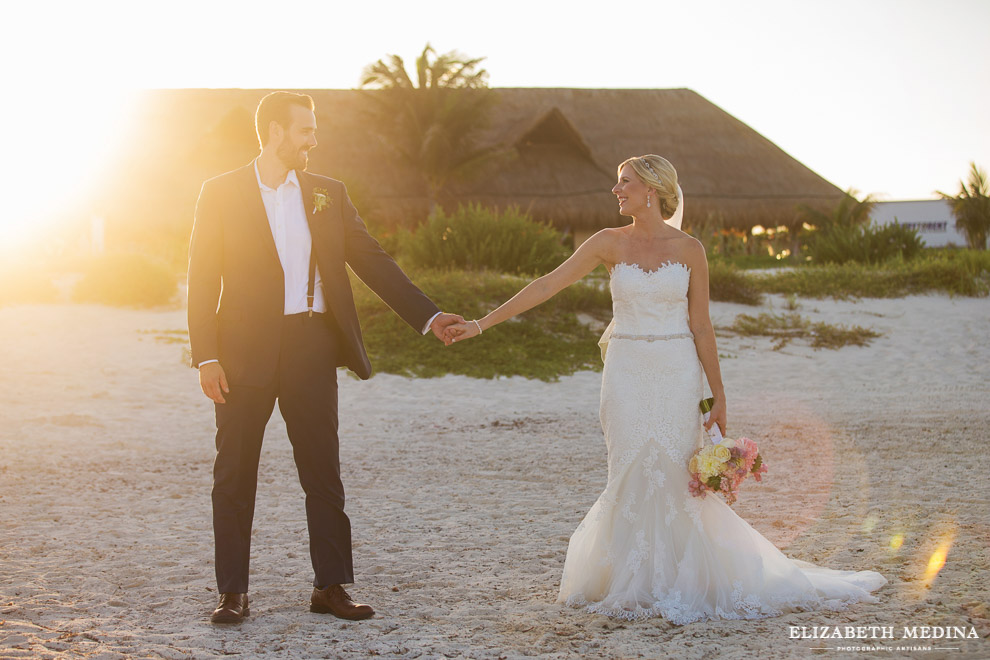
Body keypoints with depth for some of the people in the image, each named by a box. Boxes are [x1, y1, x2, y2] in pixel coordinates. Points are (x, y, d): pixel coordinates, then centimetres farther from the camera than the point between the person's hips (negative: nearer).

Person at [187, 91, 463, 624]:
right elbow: (202, 280, -1)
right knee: (235, 475, 3)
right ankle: (232, 593, 11)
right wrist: (207, 357, -10)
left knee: (323, 472, 4)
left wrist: (428, 316, 0)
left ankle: (330, 587, 13)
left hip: (310, 346, 2)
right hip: (245, 352, -2)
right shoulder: (222, 194, 1)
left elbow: (373, 261, 8)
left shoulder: (328, 194, 10)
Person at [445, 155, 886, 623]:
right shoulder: (610, 243, 2)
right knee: (632, 477, 1)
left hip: (677, 374, -1)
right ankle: (636, 584, 14)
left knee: (674, 477, -2)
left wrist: (718, 396, 2)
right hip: (627, 374, 1)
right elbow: (548, 285, -2)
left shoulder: (689, 250, 0)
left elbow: (700, 327, 3)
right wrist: (482, 323, -7)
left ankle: (678, 584, 11)